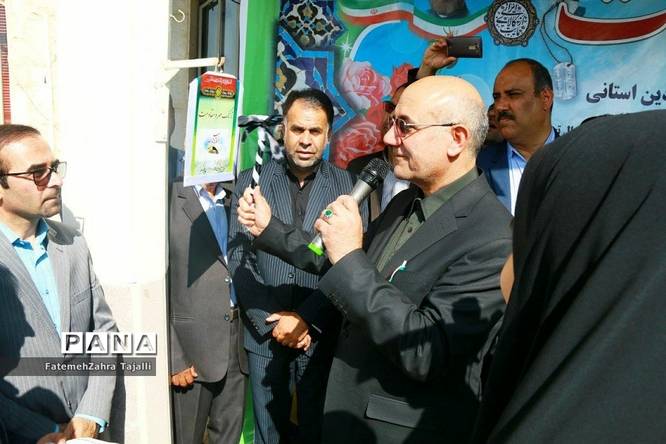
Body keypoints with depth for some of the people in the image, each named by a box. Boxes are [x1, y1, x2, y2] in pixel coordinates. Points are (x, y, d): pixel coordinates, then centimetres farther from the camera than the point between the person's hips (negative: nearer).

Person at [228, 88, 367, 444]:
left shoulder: (349, 186, -2)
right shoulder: (252, 182, 2)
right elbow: (239, 259, -2)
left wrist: (307, 318, -15)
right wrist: (272, 320, -10)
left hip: (323, 335, -1)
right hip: (263, 333, 2)